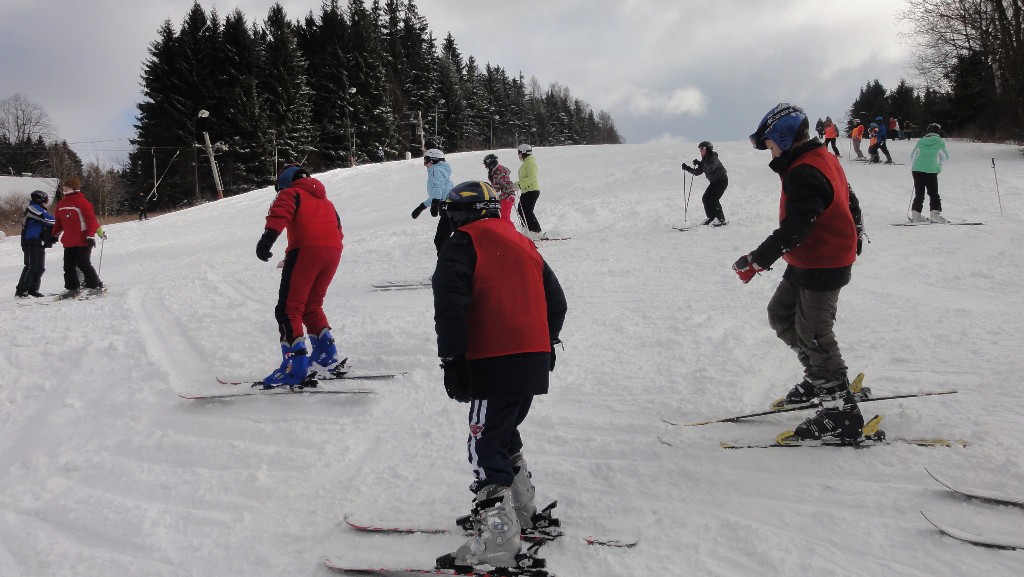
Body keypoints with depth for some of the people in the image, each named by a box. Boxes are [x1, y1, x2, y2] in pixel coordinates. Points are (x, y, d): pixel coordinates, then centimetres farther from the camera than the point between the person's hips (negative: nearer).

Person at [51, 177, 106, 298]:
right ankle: (72, 288, 15)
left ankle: (95, 286, 2)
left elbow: (91, 219, -13)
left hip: (83, 241, -7)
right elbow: (58, 221, 24)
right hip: (68, 242, 7)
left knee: (83, 264, -8)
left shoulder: (82, 202, -9)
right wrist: (55, 235, 19)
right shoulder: (61, 205, 14)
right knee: (68, 266, 7)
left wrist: (91, 236, -19)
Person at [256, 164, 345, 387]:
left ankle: (295, 366, -18)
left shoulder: (291, 193, 13)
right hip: (333, 252, 7)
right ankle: (326, 355, 20)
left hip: (306, 249, -7)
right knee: (312, 306, 23)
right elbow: (338, 230, 31)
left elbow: (280, 212, -9)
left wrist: (267, 238, -24)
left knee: (289, 309, -6)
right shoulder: (326, 201, 34)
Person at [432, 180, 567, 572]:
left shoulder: (462, 245, -2)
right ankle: (521, 513, 32)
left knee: (486, 446, -5)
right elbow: (555, 300, 24)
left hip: (495, 363, -8)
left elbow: (450, 306, -15)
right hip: (535, 360, 8)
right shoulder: (523, 243, 21)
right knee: (504, 435, 23)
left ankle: (497, 543, -9)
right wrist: (546, 344, 32)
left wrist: (451, 360, -12)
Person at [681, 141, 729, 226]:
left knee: (713, 199, -18)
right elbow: (697, 172, 8)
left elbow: (710, 167, -36)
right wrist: (687, 168, -3)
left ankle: (721, 220, -14)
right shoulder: (705, 160, 8)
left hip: (722, 181, -9)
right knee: (705, 199, 1)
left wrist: (699, 163, -36)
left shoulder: (713, 158, -17)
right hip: (714, 182, 9)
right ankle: (711, 218, 13)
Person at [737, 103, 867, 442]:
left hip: (822, 268, -10)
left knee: (812, 335, -5)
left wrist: (756, 261, -24)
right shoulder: (823, 159, 9)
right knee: (780, 315, 16)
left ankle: (843, 413, 3)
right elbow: (849, 201, 22)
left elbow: (793, 230, -29)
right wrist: (855, 236, 37)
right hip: (807, 264, 10)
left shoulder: (804, 174, -23)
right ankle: (820, 377, 23)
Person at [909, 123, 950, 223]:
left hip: (917, 169, 3)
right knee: (933, 193, 4)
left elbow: (913, 155, 20)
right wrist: (939, 162, 37)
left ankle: (915, 214, 9)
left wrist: (912, 168, 35)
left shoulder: (921, 141, 15)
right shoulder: (940, 142, 7)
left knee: (919, 193, 12)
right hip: (931, 170, -3)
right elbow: (945, 157, 16)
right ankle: (935, 213, -5)